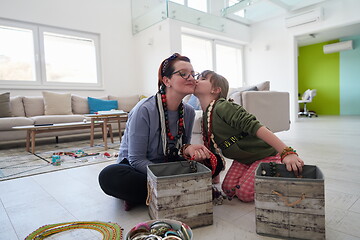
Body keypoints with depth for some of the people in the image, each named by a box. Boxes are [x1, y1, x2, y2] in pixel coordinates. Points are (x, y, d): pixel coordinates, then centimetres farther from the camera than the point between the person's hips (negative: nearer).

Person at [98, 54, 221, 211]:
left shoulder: (189, 112, -6)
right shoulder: (145, 110, -23)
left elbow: (182, 148, 2)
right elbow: (136, 159, -21)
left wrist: (188, 149, -23)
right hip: (136, 166, -4)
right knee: (109, 176, -36)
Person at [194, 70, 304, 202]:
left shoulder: (222, 107, -25)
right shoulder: (205, 118, 2)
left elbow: (256, 127, -33)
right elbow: (213, 150, 9)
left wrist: (287, 152, -39)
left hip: (266, 154, -7)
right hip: (243, 159, 7)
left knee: (244, 193, -16)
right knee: (228, 189, -6)